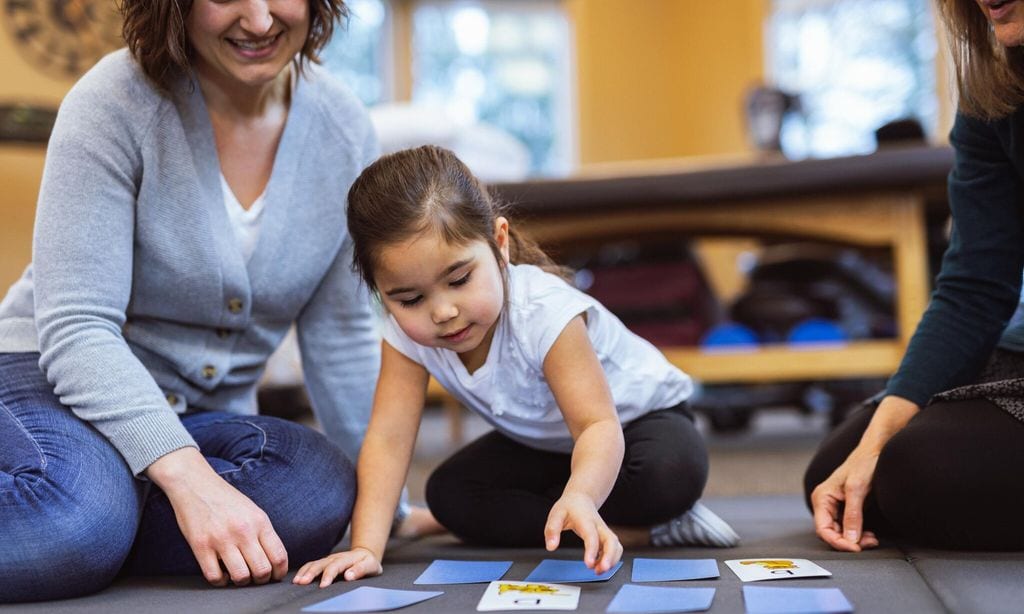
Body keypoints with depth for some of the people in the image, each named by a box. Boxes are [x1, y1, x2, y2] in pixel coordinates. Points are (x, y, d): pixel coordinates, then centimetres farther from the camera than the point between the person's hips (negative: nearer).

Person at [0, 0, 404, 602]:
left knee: (323, 489, -27)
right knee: (75, 518, -39)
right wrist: (187, 476, -35)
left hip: (207, 414, 6)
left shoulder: (345, 129, -3)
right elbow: (75, 329, -21)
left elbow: (340, 335, 4)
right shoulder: (114, 103, -17)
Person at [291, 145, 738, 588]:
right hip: (540, 446, 6)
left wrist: (579, 497, -67)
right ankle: (642, 530, -18)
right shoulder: (407, 332, -22)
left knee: (672, 470, -36)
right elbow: (388, 438, -27)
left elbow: (598, 425, -45)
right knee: (449, 494, -19)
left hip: (634, 417, -6)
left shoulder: (544, 312, -38)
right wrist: (365, 548, -39)